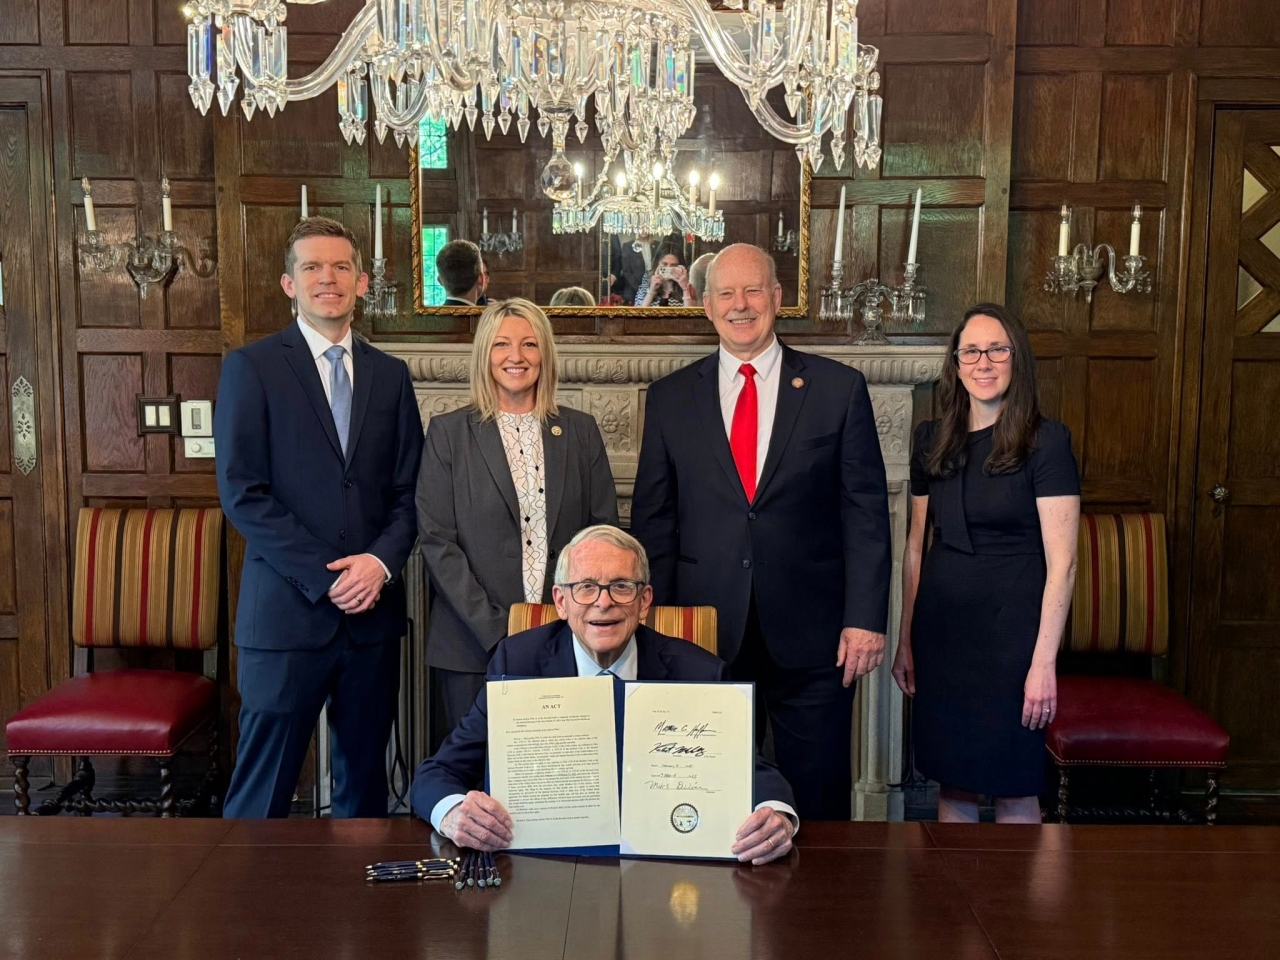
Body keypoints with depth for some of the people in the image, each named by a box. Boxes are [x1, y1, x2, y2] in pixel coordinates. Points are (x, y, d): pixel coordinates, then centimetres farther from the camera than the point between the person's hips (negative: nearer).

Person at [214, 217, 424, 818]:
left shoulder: (390, 374, 11)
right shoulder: (251, 367, 0)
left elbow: (409, 489, 11)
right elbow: (241, 492, -7)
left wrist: (381, 560, -8)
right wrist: (325, 577, -12)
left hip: (373, 609, 4)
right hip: (287, 610, -3)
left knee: (365, 780, 13)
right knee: (263, 789, 2)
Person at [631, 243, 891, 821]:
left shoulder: (839, 388, 2)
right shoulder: (671, 398, 6)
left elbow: (866, 511, 1)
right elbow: (652, 520, 7)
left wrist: (865, 618, -6)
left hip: (812, 636, -1)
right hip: (707, 632, 1)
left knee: (819, 802, 9)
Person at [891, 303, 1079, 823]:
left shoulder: (1046, 440, -7)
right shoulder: (932, 439, 7)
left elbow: (1061, 561, -10)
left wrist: (1044, 662, -15)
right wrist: (906, 640, 11)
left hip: (1010, 626, -4)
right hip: (942, 625, 4)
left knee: (1013, 789, 4)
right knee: (952, 781, 12)